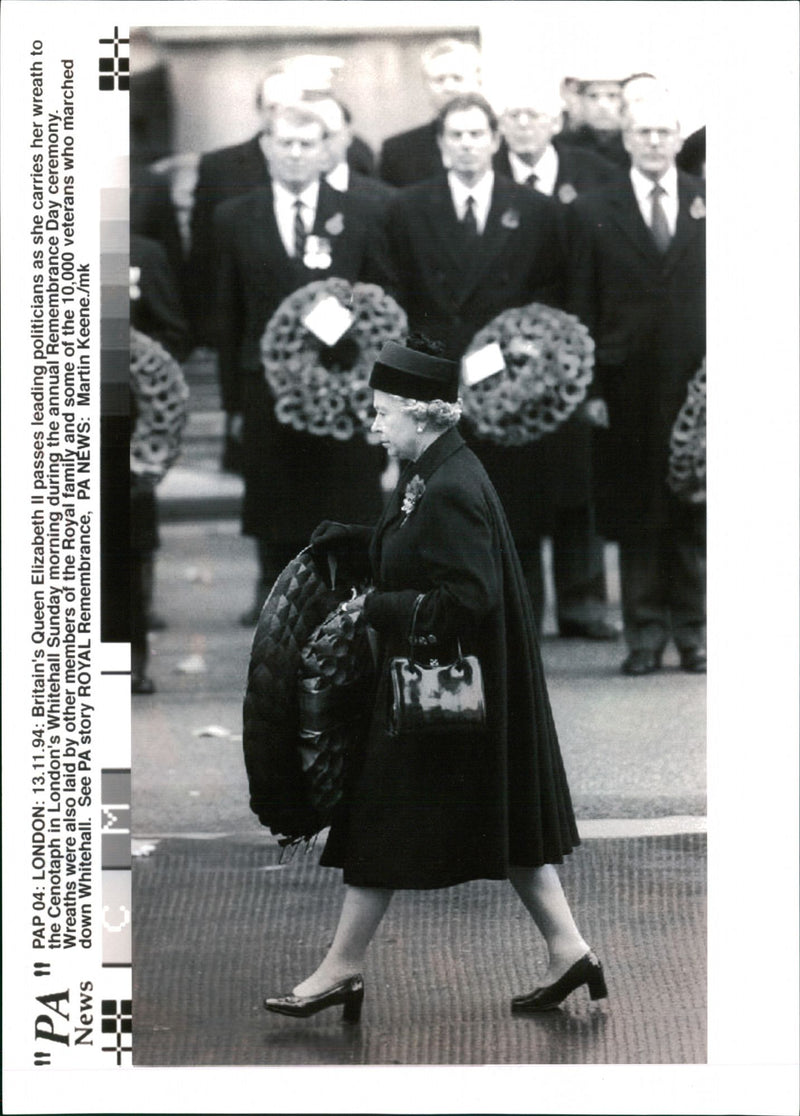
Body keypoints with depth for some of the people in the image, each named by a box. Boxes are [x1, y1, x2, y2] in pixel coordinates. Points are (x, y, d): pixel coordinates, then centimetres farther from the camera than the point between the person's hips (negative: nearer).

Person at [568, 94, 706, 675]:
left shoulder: (708, 202, 7)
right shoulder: (595, 212, 5)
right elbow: (584, 307, 4)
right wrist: (590, 387, -3)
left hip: (699, 381, 0)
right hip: (630, 385, 0)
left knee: (697, 513, 3)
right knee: (636, 514, 2)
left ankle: (694, 632, 11)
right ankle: (645, 635, 8)